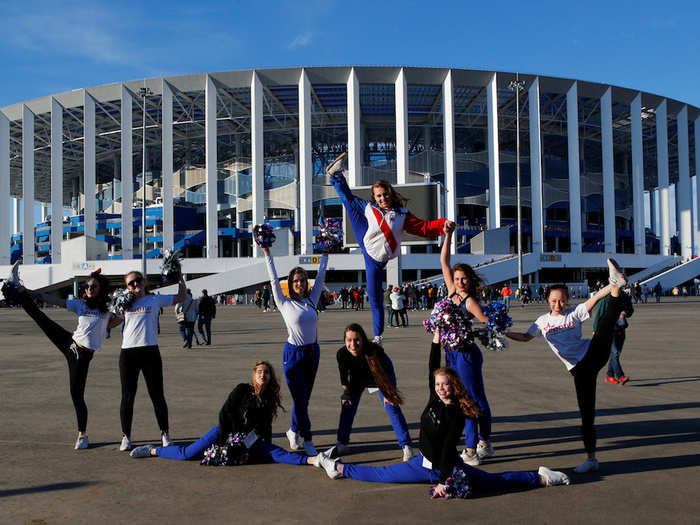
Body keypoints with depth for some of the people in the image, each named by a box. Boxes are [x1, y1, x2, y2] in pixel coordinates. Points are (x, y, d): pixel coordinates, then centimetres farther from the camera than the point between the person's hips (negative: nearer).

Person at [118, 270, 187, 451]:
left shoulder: (155, 299, 9)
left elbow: (182, 296, 11)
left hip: (150, 351, -2)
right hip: (128, 353, 2)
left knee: (157, 395, 3)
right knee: (127, 397, 4)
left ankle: (165, 433, 17)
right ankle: (126, 436, 16)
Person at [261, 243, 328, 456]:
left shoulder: (312, 300, 6)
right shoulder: (285, 304, -4)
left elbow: (320, 277, 10)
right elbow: (274, 280, -5)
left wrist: (325, 255, 12)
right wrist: (267, 255, -6)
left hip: (313, 352, 4)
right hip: (293, 353, -4)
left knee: (304, 398, 14)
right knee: (300, 399, -2)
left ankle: (294, 431, 34)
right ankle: (307, 440, 9)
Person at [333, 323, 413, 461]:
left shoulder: (375, 350, -43)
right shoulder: (341, 353, -35)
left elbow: (386, 373, -24)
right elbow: (343, 374, -12)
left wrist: (388, 393, -15)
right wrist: (346, 391, -3)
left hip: (381, 374, -3)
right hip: (358, 377, 3)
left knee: (392, 407, -10)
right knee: (347, 404, -1)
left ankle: (406, 446, -1)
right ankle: (342, 444, 16)